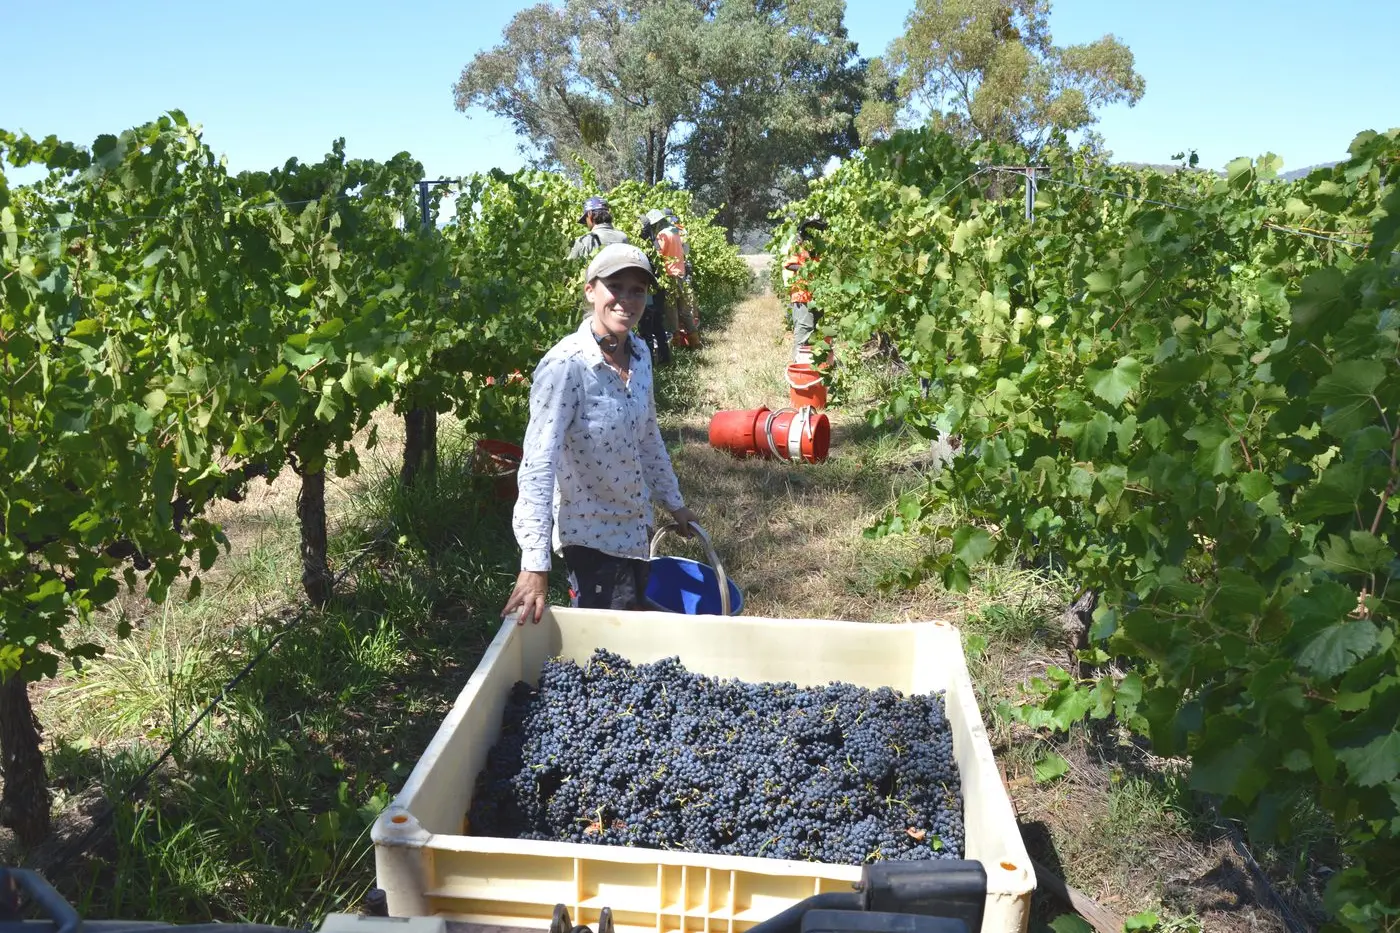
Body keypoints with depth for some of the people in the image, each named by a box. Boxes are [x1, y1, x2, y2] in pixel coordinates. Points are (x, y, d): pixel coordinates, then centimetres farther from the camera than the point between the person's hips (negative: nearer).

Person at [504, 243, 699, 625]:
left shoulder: (640, 354, -1)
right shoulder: (565, 366, -24)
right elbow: (538, 465, -30)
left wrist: (673, 501, 20)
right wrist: (535, 565, -36)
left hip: (632, 528, 8)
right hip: (591, 535, -8)